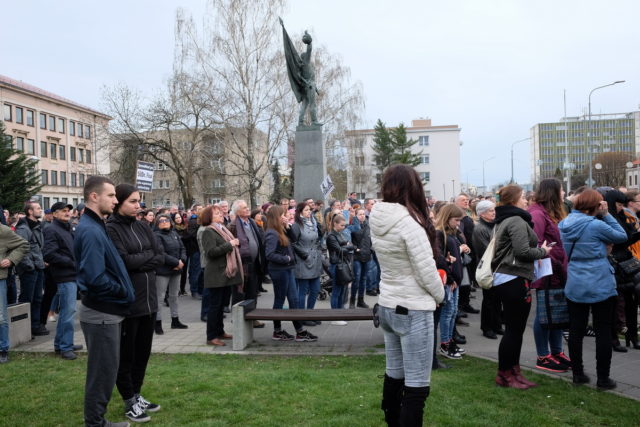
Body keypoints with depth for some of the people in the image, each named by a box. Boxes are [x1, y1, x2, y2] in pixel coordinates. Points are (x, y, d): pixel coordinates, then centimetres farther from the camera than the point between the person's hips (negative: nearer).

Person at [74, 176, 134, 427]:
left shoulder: (95, 226, 12)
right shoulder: (91, 230, -21)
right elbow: (95, 278, -28)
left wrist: (122, 290, 9)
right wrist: (123, 291, -13)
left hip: (106, 310, 10)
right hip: (101, 312, -10)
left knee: (104, 369, 19)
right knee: (103, 371, 2)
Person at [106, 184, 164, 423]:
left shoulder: (143, 227, 9)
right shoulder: (111, 229, -11)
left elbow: (161, 258, 4)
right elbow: (123, 261, -20)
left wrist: (138, 260, -11)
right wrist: (148, 255, -6)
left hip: (148, 299, 7)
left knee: (143, 352, 15)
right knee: (126, 354, 8)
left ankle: (137, 395, 30)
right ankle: (129, 403, 20)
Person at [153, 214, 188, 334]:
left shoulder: (174, 234, 11)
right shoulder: (157, 236, -10)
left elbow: (183, 249, 10)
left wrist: (182, 261, -9)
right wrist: (176, 262, -19)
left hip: (176, 270, 7)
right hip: (162, 271, -7)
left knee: (174, 296, 16)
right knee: (159, 297, -2)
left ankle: (175, 320, 26)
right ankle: (158, 323, 6)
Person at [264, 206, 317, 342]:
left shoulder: (281, 231, 13)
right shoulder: (272, 234, -17)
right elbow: (269, 254, -24)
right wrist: (286, 258, -17)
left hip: (287, 270, 9)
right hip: (278, 271, -9)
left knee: (294, 300, 9)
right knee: (280, 300, 3)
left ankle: (300, 331, 14)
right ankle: (277, 332, 17)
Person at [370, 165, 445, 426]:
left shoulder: (377, 220, 2)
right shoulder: (409, 221, -20)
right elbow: (426, 269, -17)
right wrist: (439, 296, 1)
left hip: (387, 305, 8)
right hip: (413, 310, -8)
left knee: (394, 374, 20)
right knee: (417, 385, 0)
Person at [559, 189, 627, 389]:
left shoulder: (563, 224, 2)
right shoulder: (596, 225, -16)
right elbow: (622, 236, -2)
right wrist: (606, 214, -2)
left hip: (574, 287, 5)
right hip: (600, 286, -5)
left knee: (576, 331, 11)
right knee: (603, 332, 7)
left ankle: (578, 374, 19)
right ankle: (603, 378, 13)